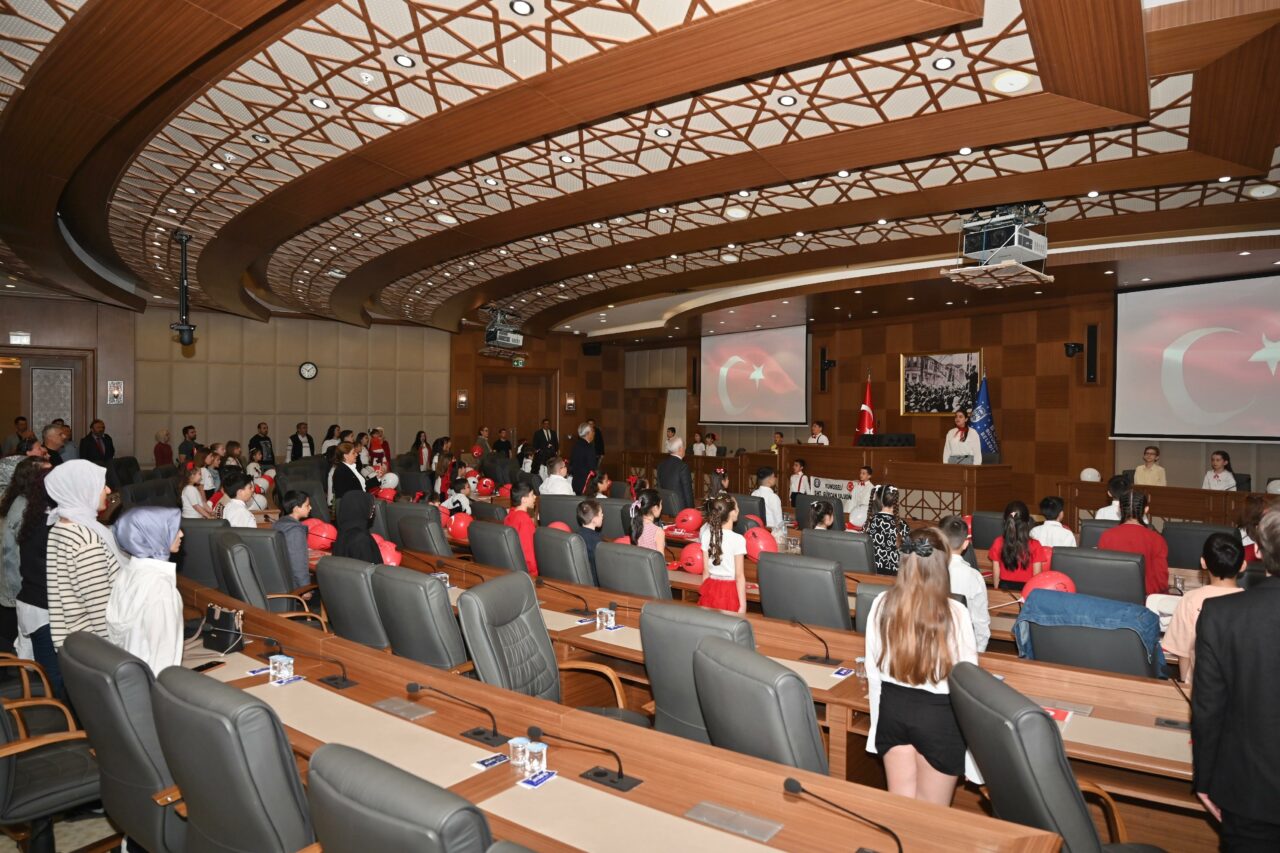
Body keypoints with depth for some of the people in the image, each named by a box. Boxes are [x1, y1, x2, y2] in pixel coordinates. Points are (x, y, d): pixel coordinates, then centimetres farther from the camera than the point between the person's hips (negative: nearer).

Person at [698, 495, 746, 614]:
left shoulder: (707, 533, -3)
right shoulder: (738, 540, -16)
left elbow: (706, 571, 4)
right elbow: (739, 576, -12)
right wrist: (743, 605, -6)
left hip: (710, 588, 5)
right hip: (729, 590, -5)